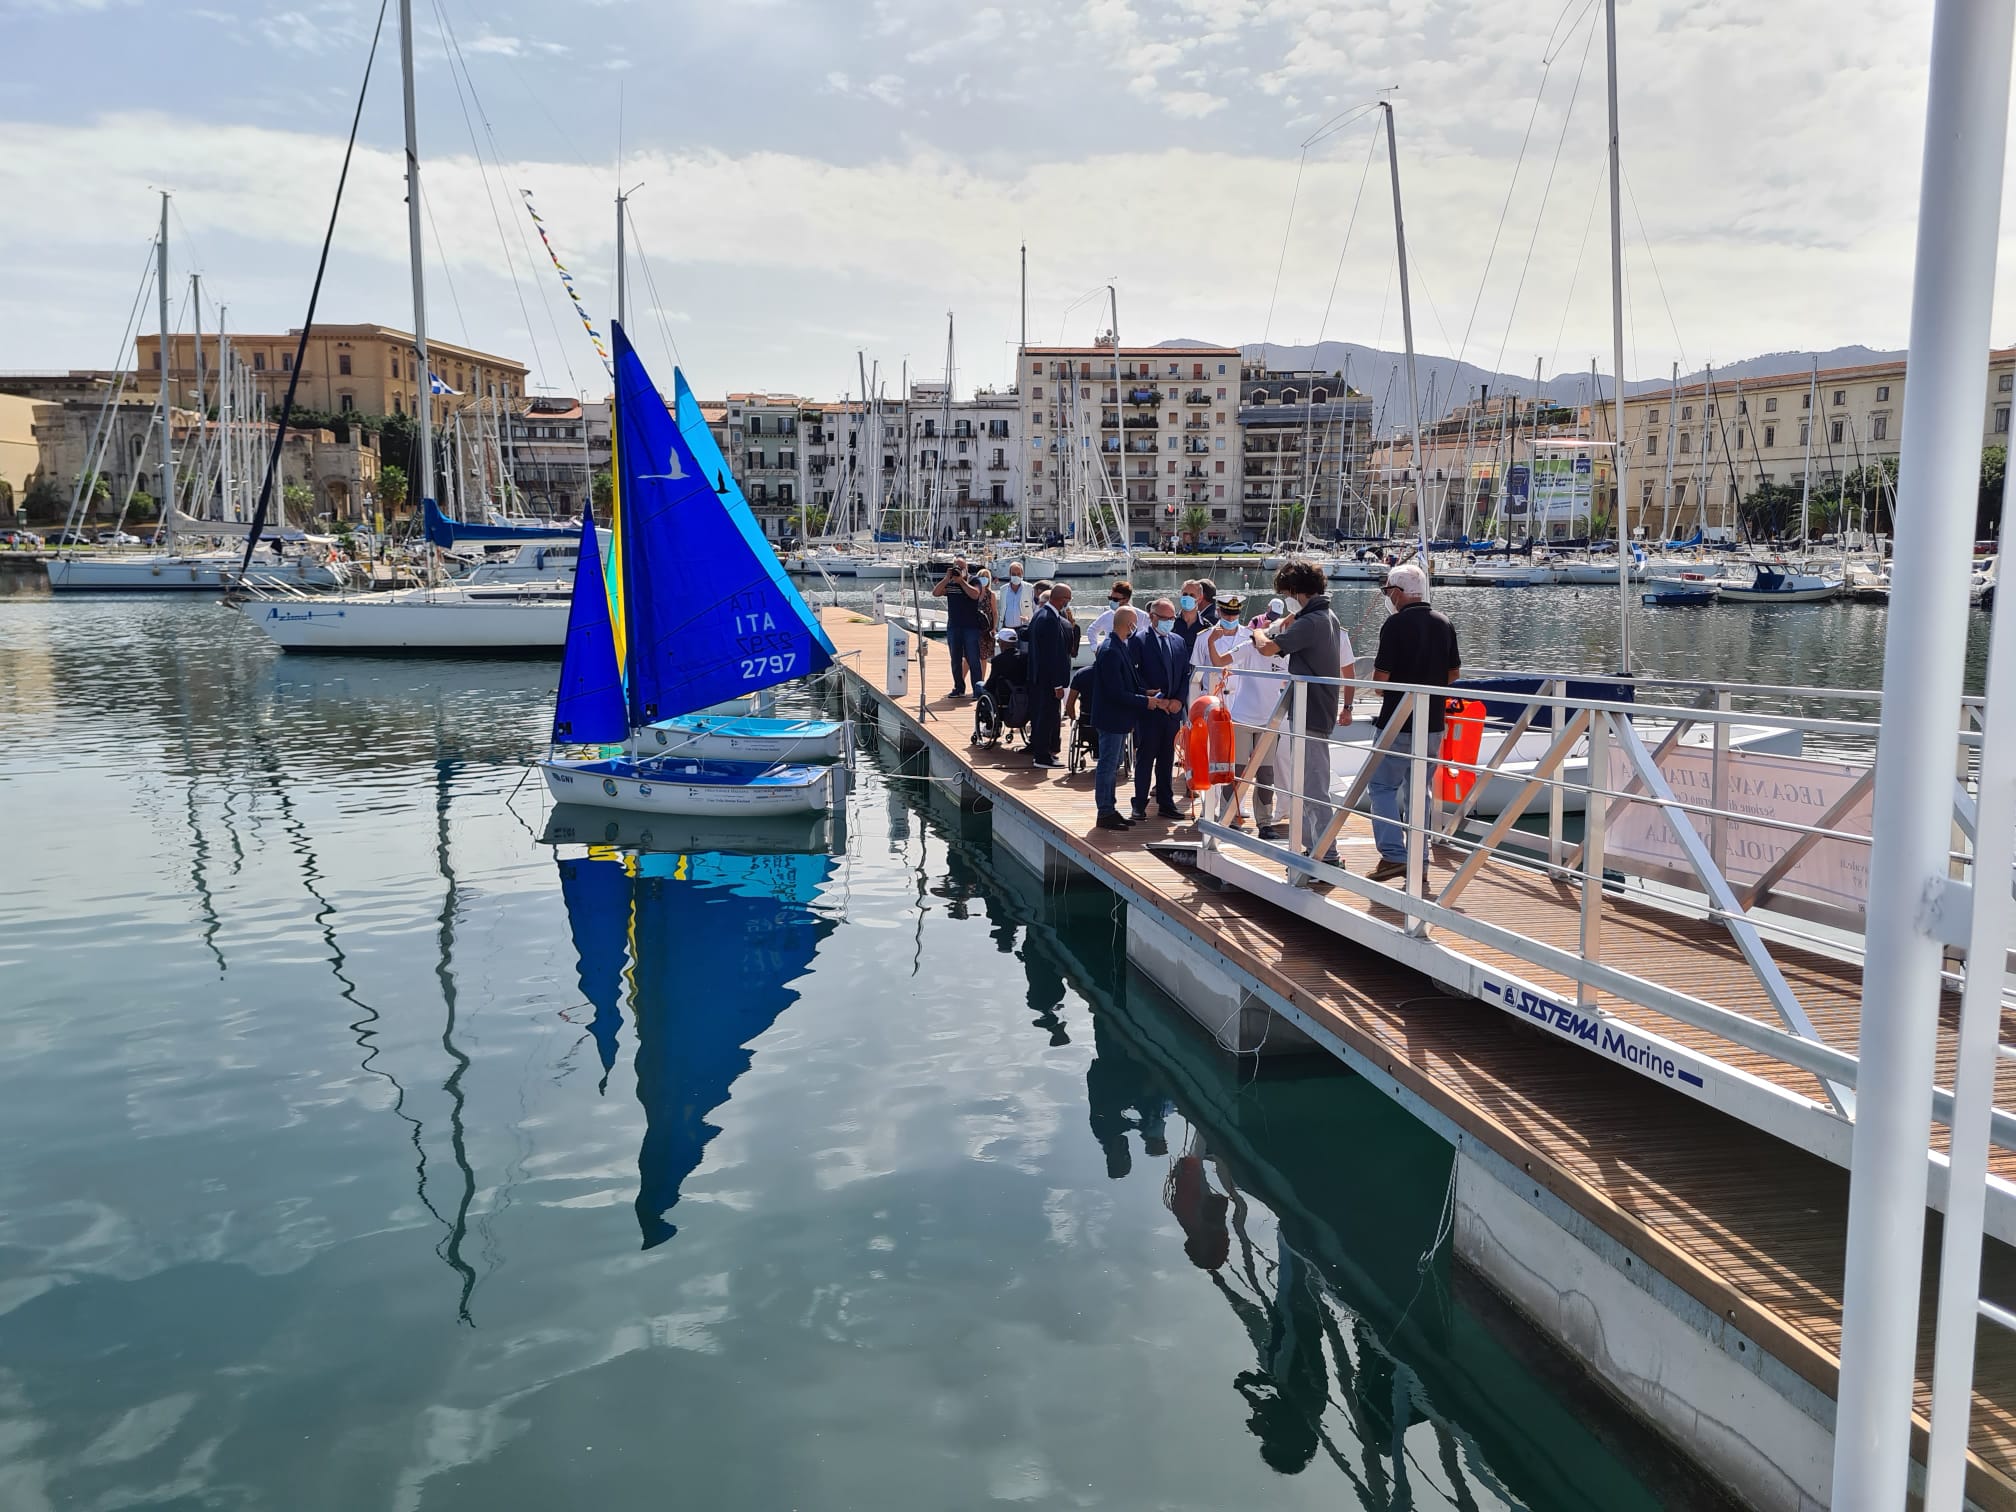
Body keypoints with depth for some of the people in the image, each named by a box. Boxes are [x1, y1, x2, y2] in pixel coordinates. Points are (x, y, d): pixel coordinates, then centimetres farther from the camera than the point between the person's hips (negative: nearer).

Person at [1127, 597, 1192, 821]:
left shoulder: (1179, 642, 13)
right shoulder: (1138, 641, -4)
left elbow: (1186, 674, 13)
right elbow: (1134, 674, -10)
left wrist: (1178, 700, -1)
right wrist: (1154, 699, -13)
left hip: (1173, 709, 5)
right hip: (1148, 710, -5)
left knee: (1167, 759, 10)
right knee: (1145, 758, -3)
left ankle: (1166, 803, 16)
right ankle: (1140, 805, 3)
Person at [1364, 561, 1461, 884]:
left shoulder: (1396, 623, -14)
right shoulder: (1443, 623, 6)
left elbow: (1380, 677, -15)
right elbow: (1454, 672, 13)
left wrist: (1382, 689, 6)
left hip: (1398, 721, -6)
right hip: (1433, 722, 6)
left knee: (1382, 786, 2)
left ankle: (1393, 855, -9)